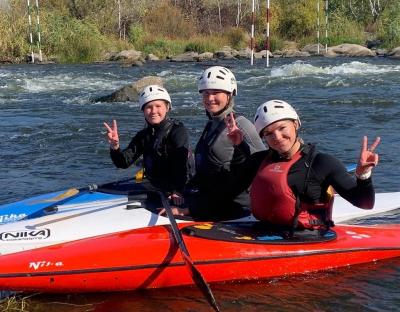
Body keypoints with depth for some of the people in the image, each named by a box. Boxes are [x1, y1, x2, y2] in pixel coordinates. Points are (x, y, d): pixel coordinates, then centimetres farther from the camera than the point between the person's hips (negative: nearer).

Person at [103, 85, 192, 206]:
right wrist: (115, 146, -20)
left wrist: (177, 191, -36)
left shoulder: (178, 130, -11)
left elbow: (182, 164, -23)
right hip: (155, 189, 6)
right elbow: (124, 162, 0)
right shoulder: (143, 135, 9)